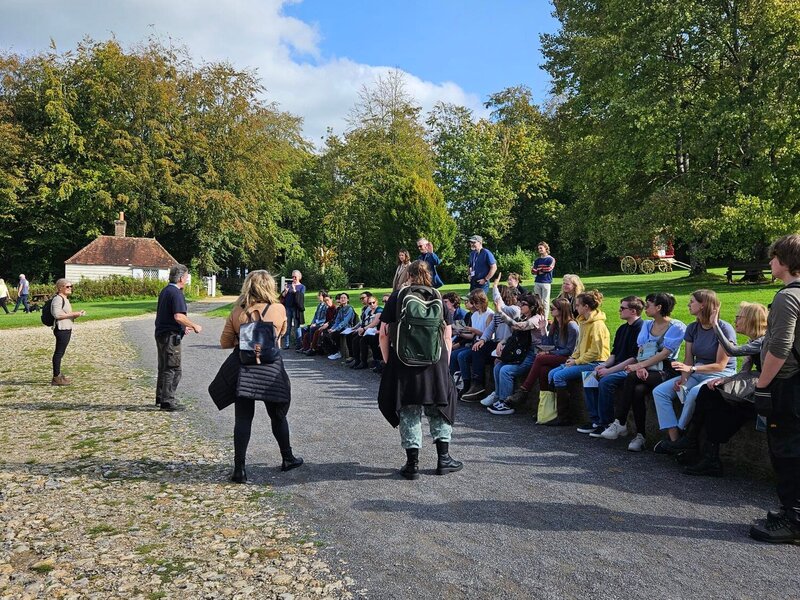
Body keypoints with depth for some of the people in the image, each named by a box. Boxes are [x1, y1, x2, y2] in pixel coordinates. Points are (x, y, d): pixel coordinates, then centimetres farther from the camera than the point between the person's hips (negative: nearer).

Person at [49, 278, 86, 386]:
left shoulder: (65, 299, 19)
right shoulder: (58, 299, -13)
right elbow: (57, 315, -22)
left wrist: (77, 314, 10)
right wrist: (73, 314, -20)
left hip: (67, 329, 10)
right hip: (61, 329, -10)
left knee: (60, 353, 15)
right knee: (59, 353, -6)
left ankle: (58, 375, 22)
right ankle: (56, 378, -2)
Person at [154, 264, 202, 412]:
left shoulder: (165, 290, 15)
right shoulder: (176, 293, -16)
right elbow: (179, 316, -26)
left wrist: (182, 327, 22)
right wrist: (194, 326, -13)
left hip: (161, 333, 10)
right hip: (171, 336, -10)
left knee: (164, 368, 18)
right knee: (173, 369, -4)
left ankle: (161, 398, 28)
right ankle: (167, 401, -1)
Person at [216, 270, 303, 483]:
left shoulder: (237, 312, -3)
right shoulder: (279, 309, -7)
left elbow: (225, 342, 4)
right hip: (270, 368, -1)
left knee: (243, 419, 7)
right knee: (278, 416, 16)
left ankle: (239, 469, 6)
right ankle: (287, 458, 31)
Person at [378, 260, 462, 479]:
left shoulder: (396, 297, 2)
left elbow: (384, 334, -2)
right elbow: (447, 336, 3)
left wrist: (388, 361, 7)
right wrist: (445, 363, 10)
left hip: (403, 361, -1)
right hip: (435, 362, 1)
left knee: (408, 411, 8)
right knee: (439, 407, 16)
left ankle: (412, 463, 11)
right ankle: (443, 459, 19)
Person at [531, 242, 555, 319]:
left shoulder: (551, 259, 2)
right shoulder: (537, 260, 16)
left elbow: (549, 268, -12)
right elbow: (533, 271, 8)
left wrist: (538, 269, 2)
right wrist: (539, 272, -12)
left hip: (546, 282, -5)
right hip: (537, 282, 5)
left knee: (545, 301, -5)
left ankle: (545, 318, -3)